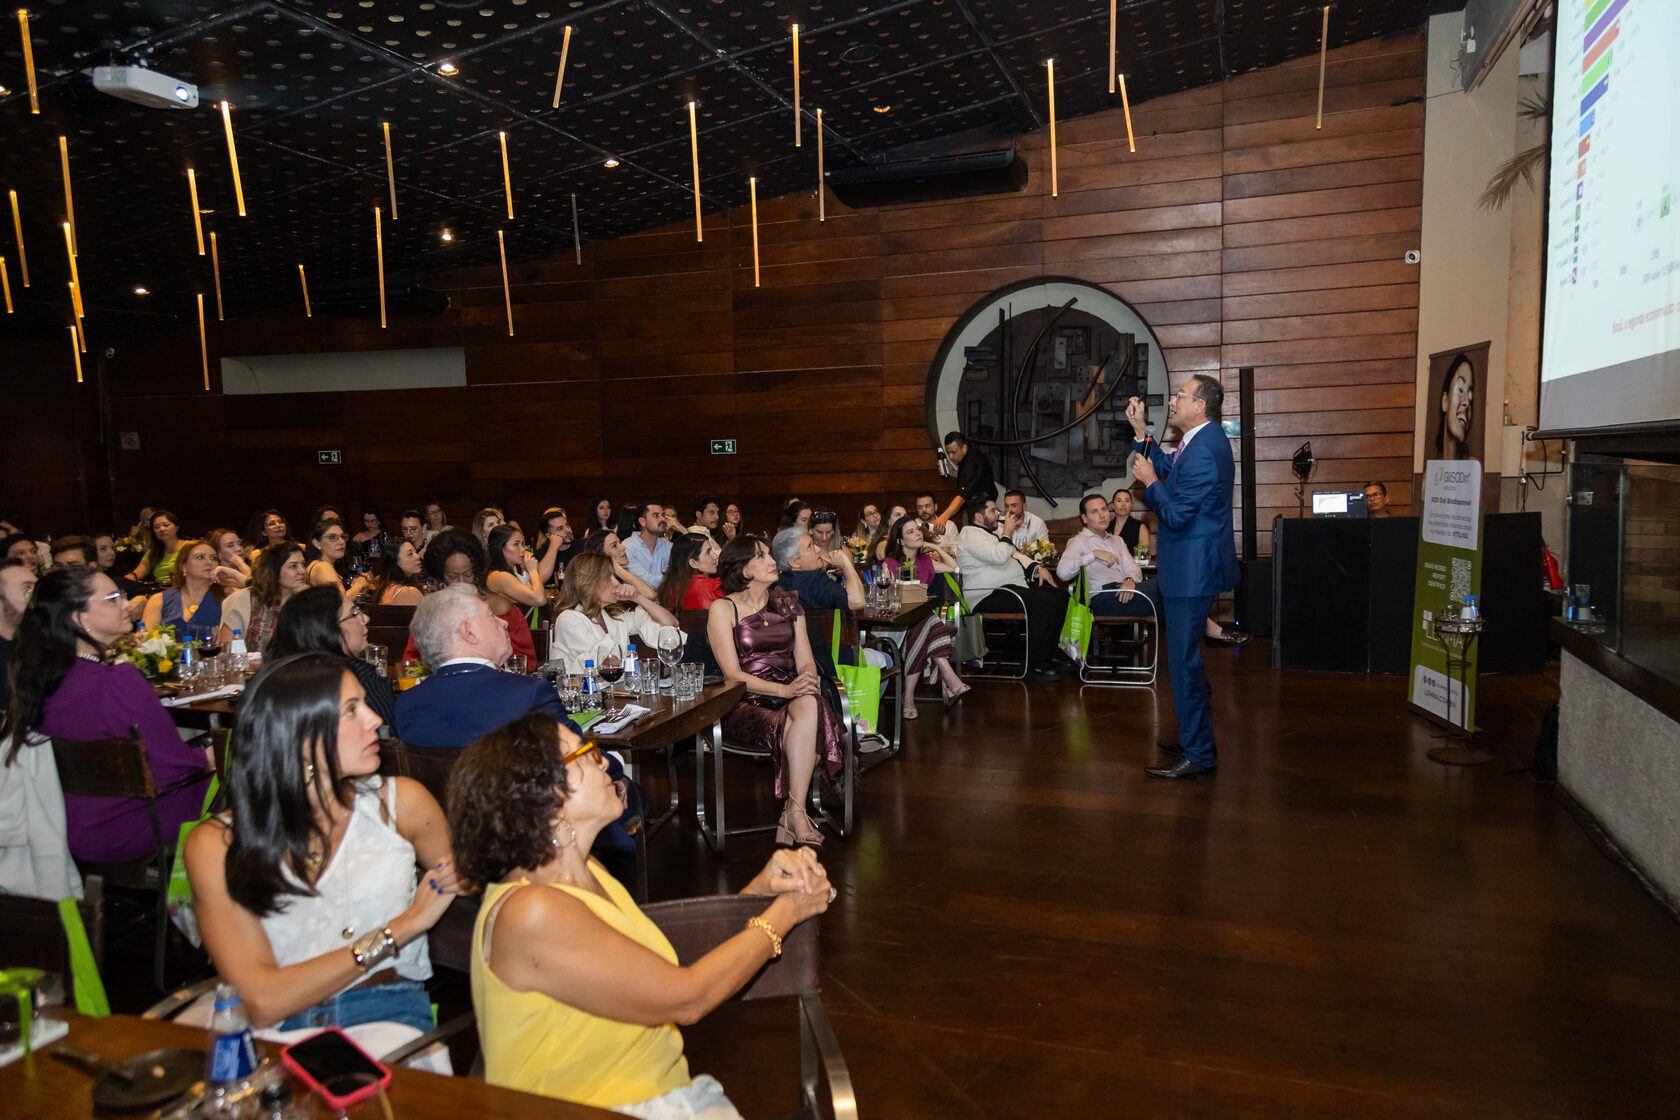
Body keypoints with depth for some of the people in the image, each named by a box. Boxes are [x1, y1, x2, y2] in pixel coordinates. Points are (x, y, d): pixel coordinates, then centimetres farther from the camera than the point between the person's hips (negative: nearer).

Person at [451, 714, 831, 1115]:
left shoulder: (588, 873, 7)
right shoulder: (530, 913, -20)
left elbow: (675, 973, 8)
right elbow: (684, 999, -16)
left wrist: (759, 890, -3)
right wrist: (785, 913, -6)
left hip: (673, 1093, 7)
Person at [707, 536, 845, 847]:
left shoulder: (788, 603, 17)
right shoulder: (723, 609, 2)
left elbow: (806, 661, 11)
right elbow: (732, 674, -7)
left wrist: (807, 681, -15)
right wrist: (785, 689, -21)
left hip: (790, 696, 4)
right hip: (746, 704, -4)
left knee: (810, 705, -34)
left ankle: (793, 812, -29)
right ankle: (796, 813, -24)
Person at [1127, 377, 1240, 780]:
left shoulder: (1203, 452, -23)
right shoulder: (1203, 440, 10)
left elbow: (1176, 515, -24)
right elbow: (1166, 469, 20)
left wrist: (1149, 482, -11)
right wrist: (1140, 431, 13)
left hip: (1192, 569, -11)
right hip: (1192, 565, 11)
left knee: (1184, 660, -5)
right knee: (1186, 657, 20)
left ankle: (1199, 756, 3)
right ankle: (1196, 737, 33)